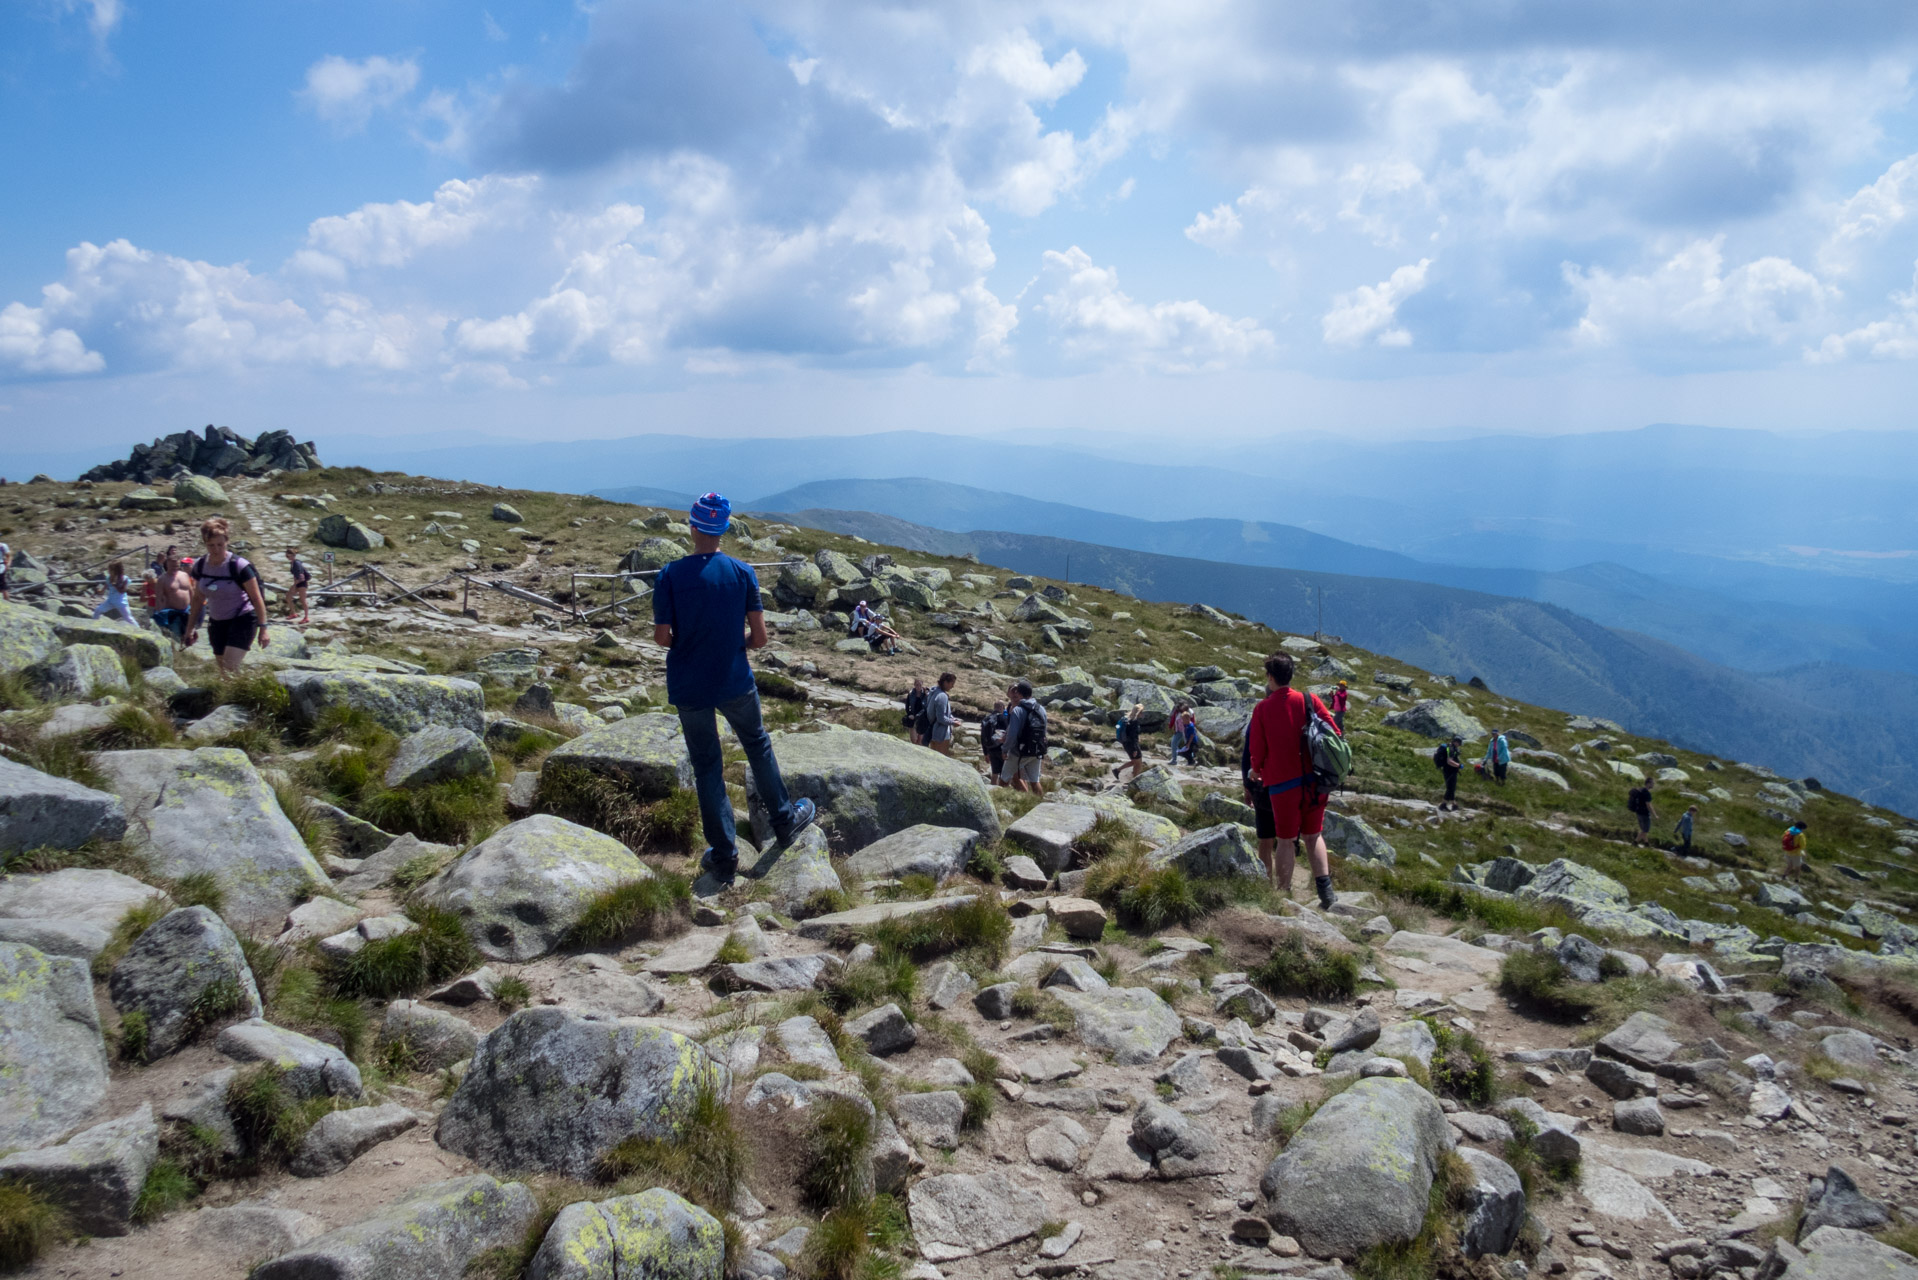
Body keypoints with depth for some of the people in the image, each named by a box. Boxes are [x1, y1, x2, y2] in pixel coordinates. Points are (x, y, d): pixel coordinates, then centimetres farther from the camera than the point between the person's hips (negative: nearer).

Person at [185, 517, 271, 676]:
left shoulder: (239, 566, -17)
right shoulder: (200, 566, -1)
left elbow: (256, 598, -13)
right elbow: (198, 598, 12)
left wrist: (263, 628, -15)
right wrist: (191, 627, 13)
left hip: (242, 620, -6)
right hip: (217, 623, 6)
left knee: (230, 669, -19)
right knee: (223, 669, 9)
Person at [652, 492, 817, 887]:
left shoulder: (670, 576, -12)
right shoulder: (743, 573, -8)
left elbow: (662, 637, -10)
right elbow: (759, 638, -7)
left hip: (688, 688, -1)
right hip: (735, 682, 1)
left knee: (707, 767, 10)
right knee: (758, 745, 24)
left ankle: (724, 857, 15)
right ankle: (784, 819, 36)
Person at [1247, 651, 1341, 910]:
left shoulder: (1262, 709, -6)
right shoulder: (1310, 700, -1)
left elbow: (1257, 748, -1)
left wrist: (1257, 771, 19)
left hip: (1281, 782, -2)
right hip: (1313, 779, 2)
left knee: (1286, 840, 7)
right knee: (1314, 835, 14)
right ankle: (1326, 893, 6)